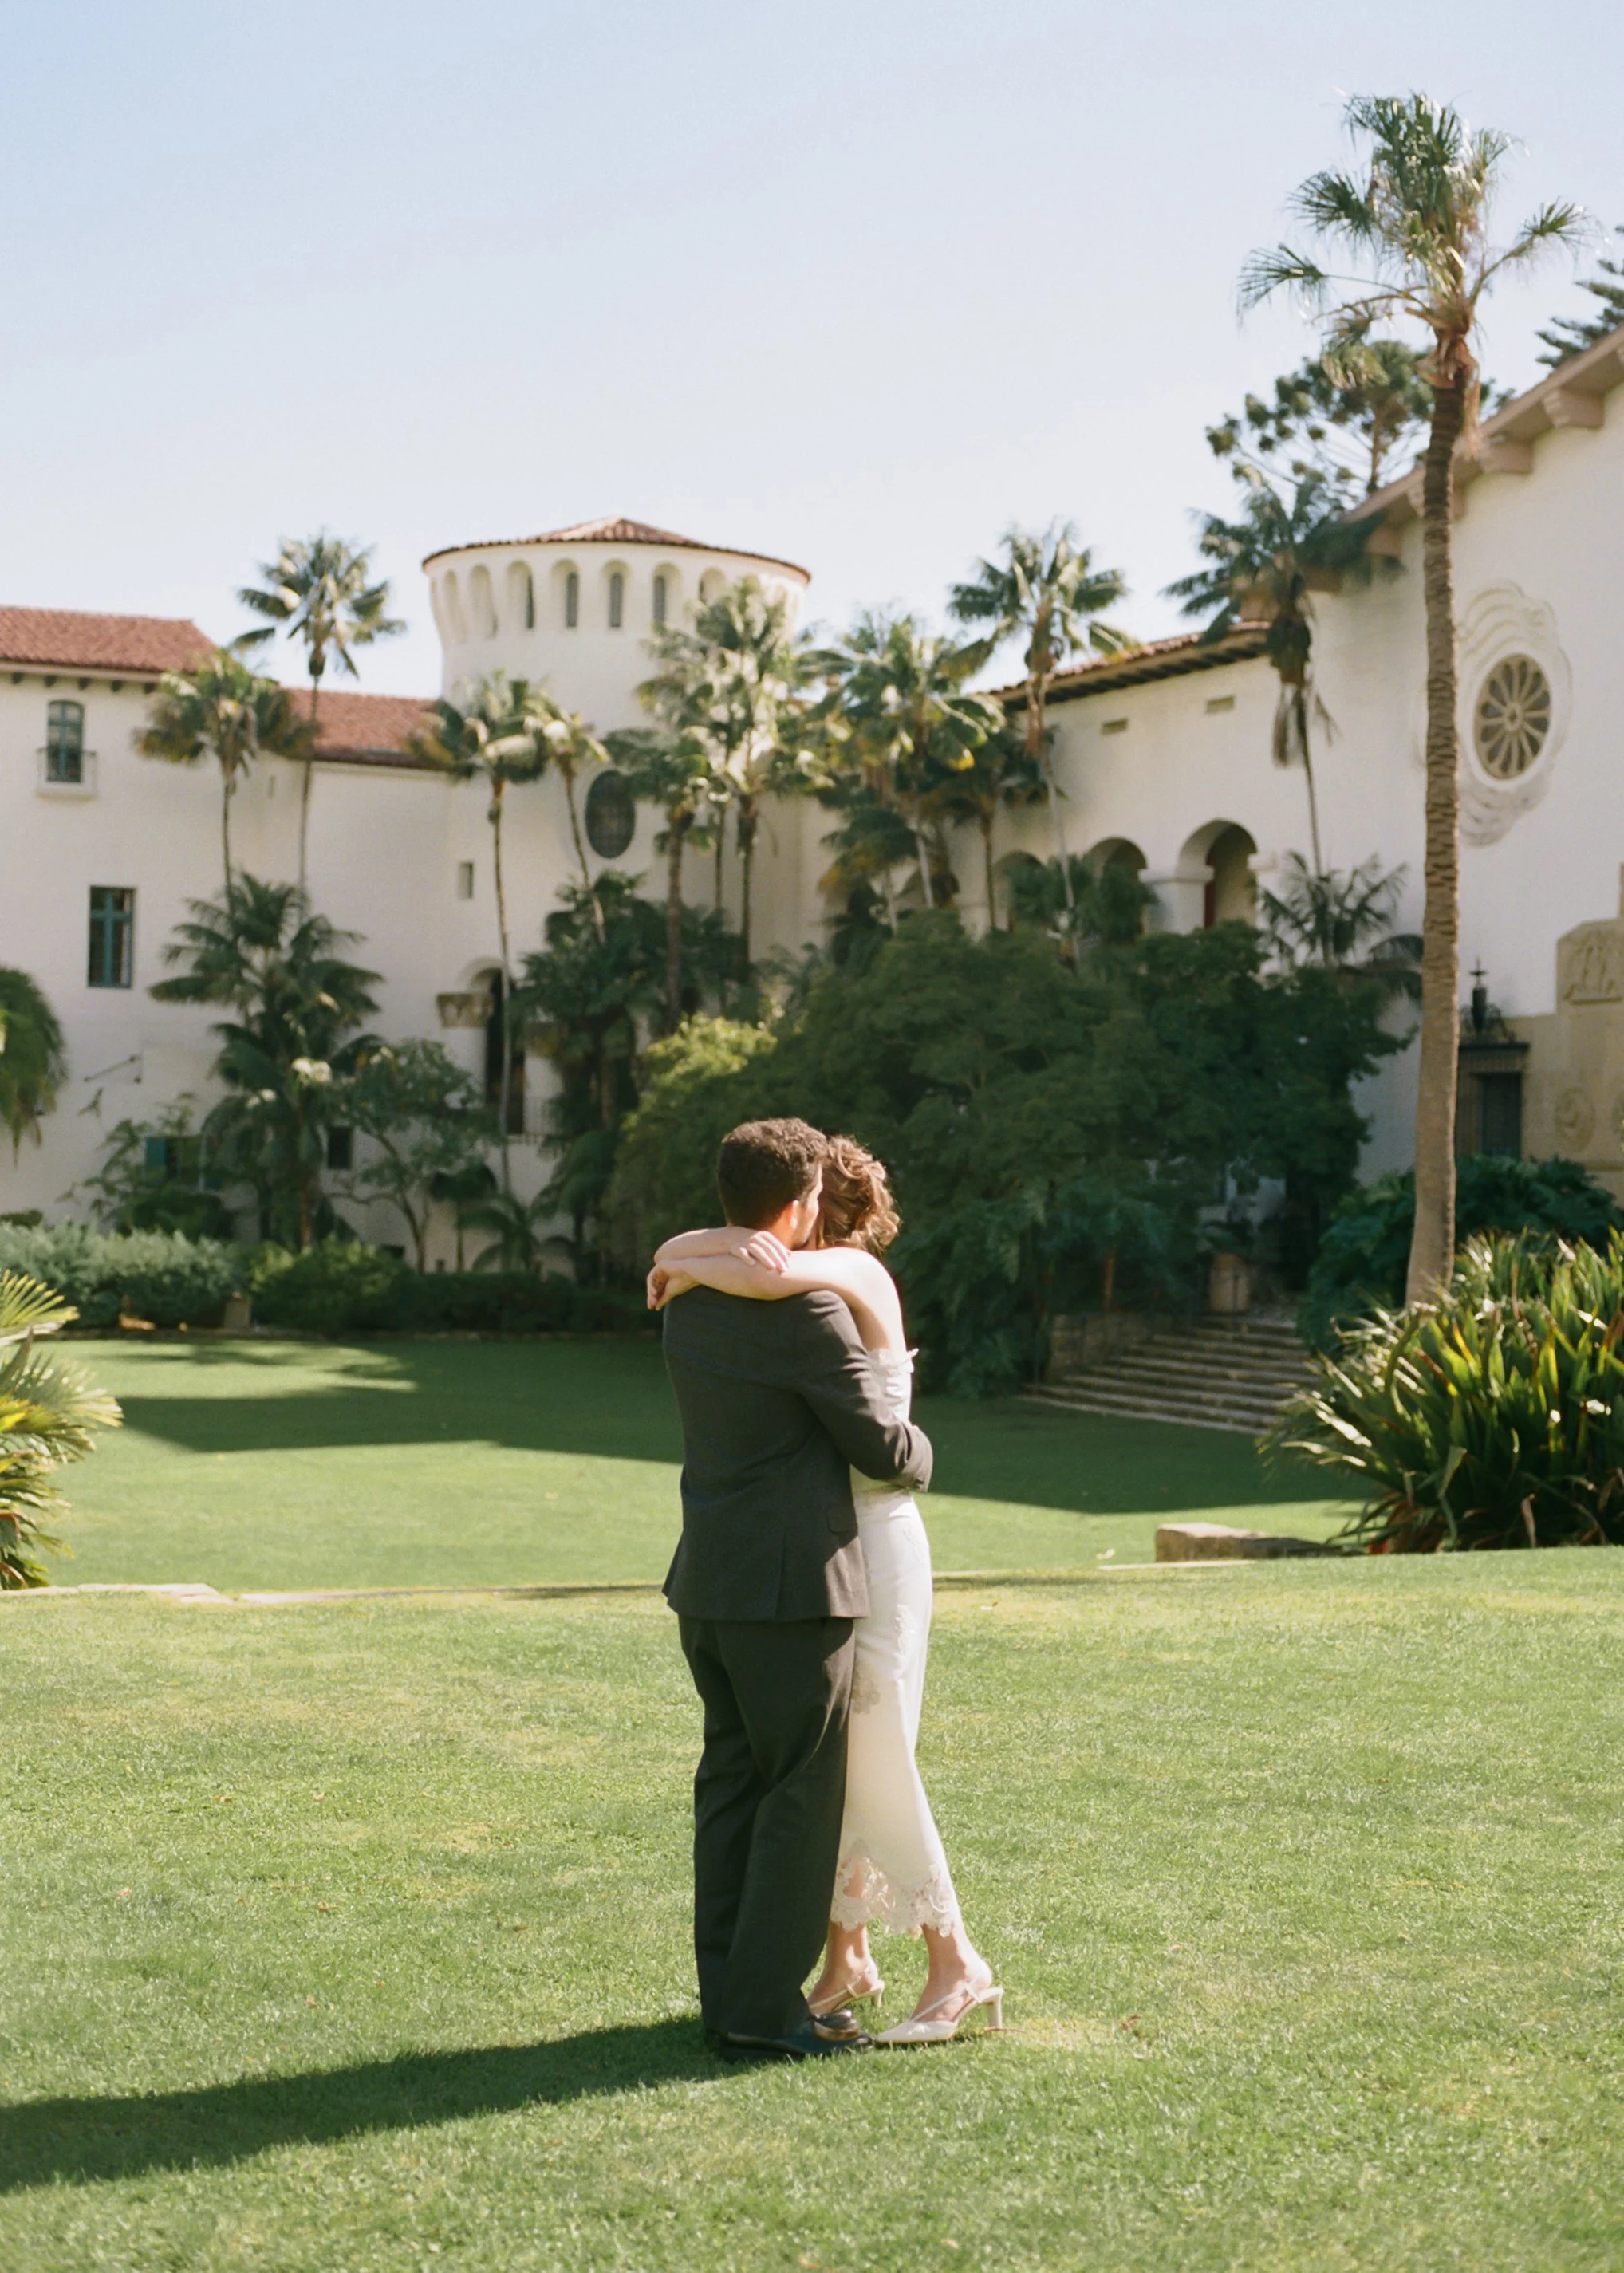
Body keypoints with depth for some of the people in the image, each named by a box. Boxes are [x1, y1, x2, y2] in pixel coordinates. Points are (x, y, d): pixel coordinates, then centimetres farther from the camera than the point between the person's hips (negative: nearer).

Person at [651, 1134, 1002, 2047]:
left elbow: (764, 1274, -33)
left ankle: (958, 1965, 5)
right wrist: (718, 1248, -16)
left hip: (869, 1544, -9)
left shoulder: (854, 1271, -12)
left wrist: (685, 1273, -16)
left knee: (873, 1768, -5)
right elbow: (678, 1256, 4)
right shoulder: (800, 1284, 13)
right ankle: (846, 1958, 20)